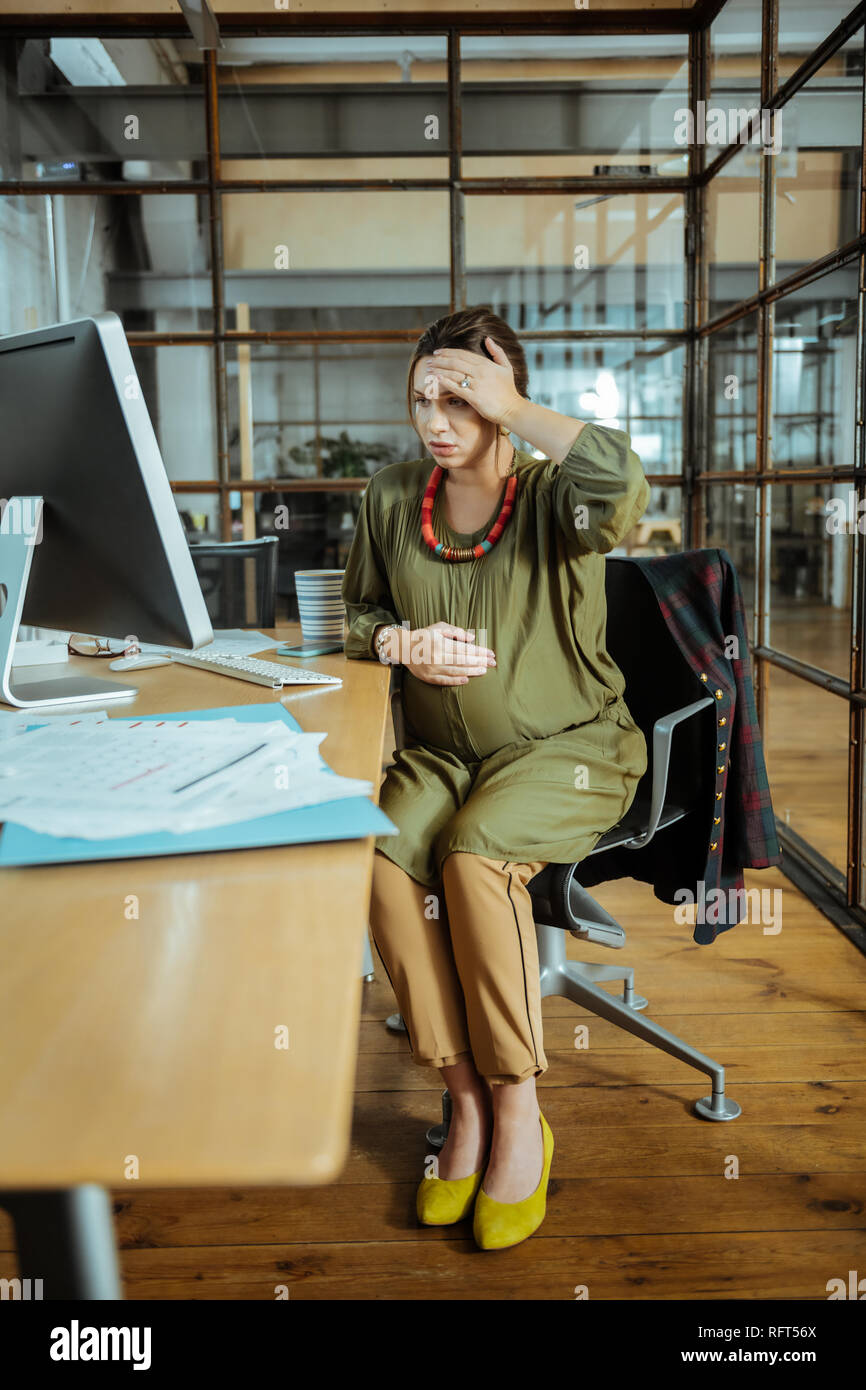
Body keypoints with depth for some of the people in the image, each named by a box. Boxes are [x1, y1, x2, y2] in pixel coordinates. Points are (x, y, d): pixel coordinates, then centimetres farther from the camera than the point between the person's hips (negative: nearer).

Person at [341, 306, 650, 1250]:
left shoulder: (553, 496, -9)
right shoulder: (391, 498, 6)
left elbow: (622, 484, -34)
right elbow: (358, 613, 17)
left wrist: (512, 408, -22)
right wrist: (404, 641, -7)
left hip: (565, 748, -4)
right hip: (440, 751, 5)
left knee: (473, 858, -32)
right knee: (382, 854, -26)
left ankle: (520, 1119, -14)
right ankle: (468, 1102, -12)